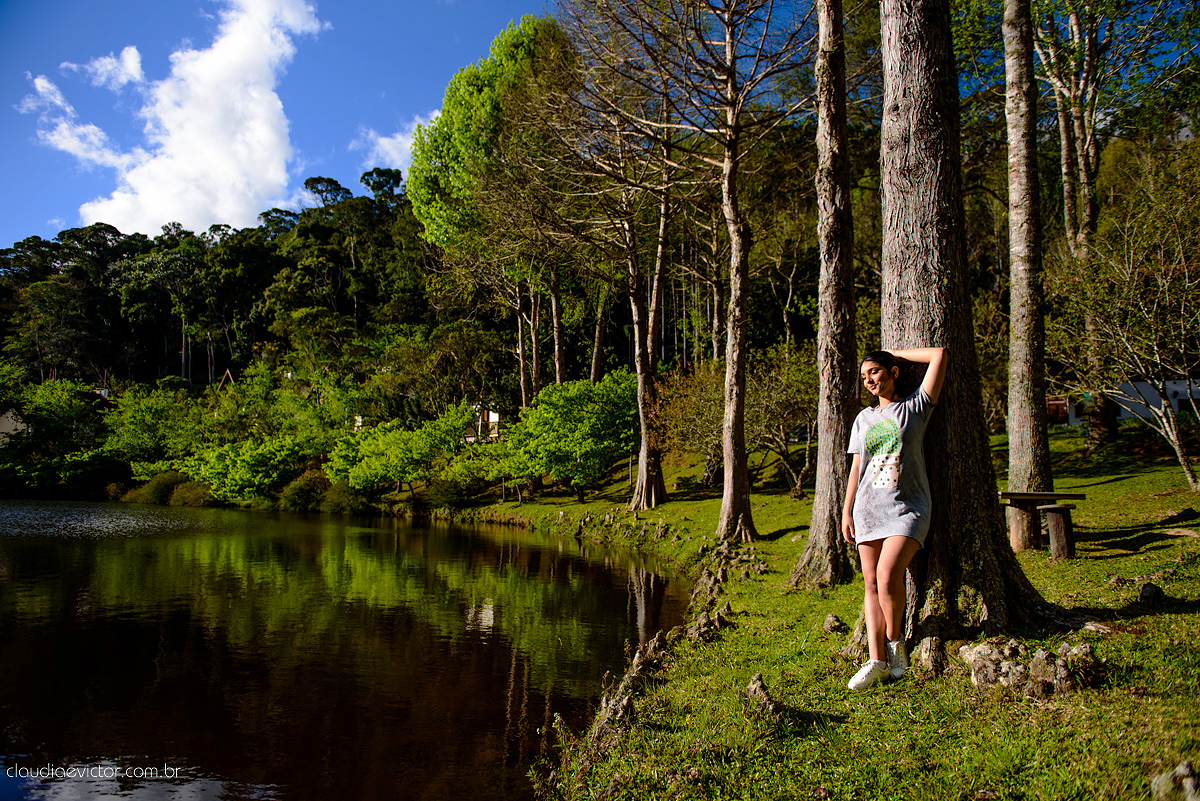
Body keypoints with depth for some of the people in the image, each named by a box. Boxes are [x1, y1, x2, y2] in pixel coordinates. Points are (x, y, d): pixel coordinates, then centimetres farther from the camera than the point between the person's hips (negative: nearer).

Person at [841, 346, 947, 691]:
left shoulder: (915, 406, 1)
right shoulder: (864, 418, 14)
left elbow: (939, 354, -7)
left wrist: (894, 353, 5)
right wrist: (846, 511, 9)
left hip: (907, 507, -5)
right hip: (869, 508, 5)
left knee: (888, 577, -20)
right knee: (871, 584, 0)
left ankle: (895, 641, 4)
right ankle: (877, 659, 3)